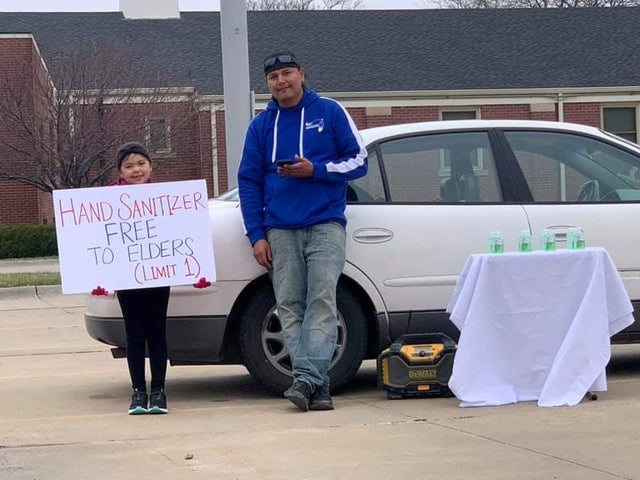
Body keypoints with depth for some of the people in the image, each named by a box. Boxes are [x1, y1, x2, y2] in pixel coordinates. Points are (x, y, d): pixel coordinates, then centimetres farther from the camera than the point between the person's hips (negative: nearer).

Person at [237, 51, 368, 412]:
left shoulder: (330, 112, 7)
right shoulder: (261, 126, 15)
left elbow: (359, 161, 5)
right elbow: (249, 182, 14)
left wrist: (315, 170, -10)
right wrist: (257, 236, 5)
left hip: (325, 224, -3)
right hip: (280, 230, 3)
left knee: (322, 301, -15)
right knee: (290, 307, -5)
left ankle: (308, 378, -22)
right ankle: (317, 387, -5)